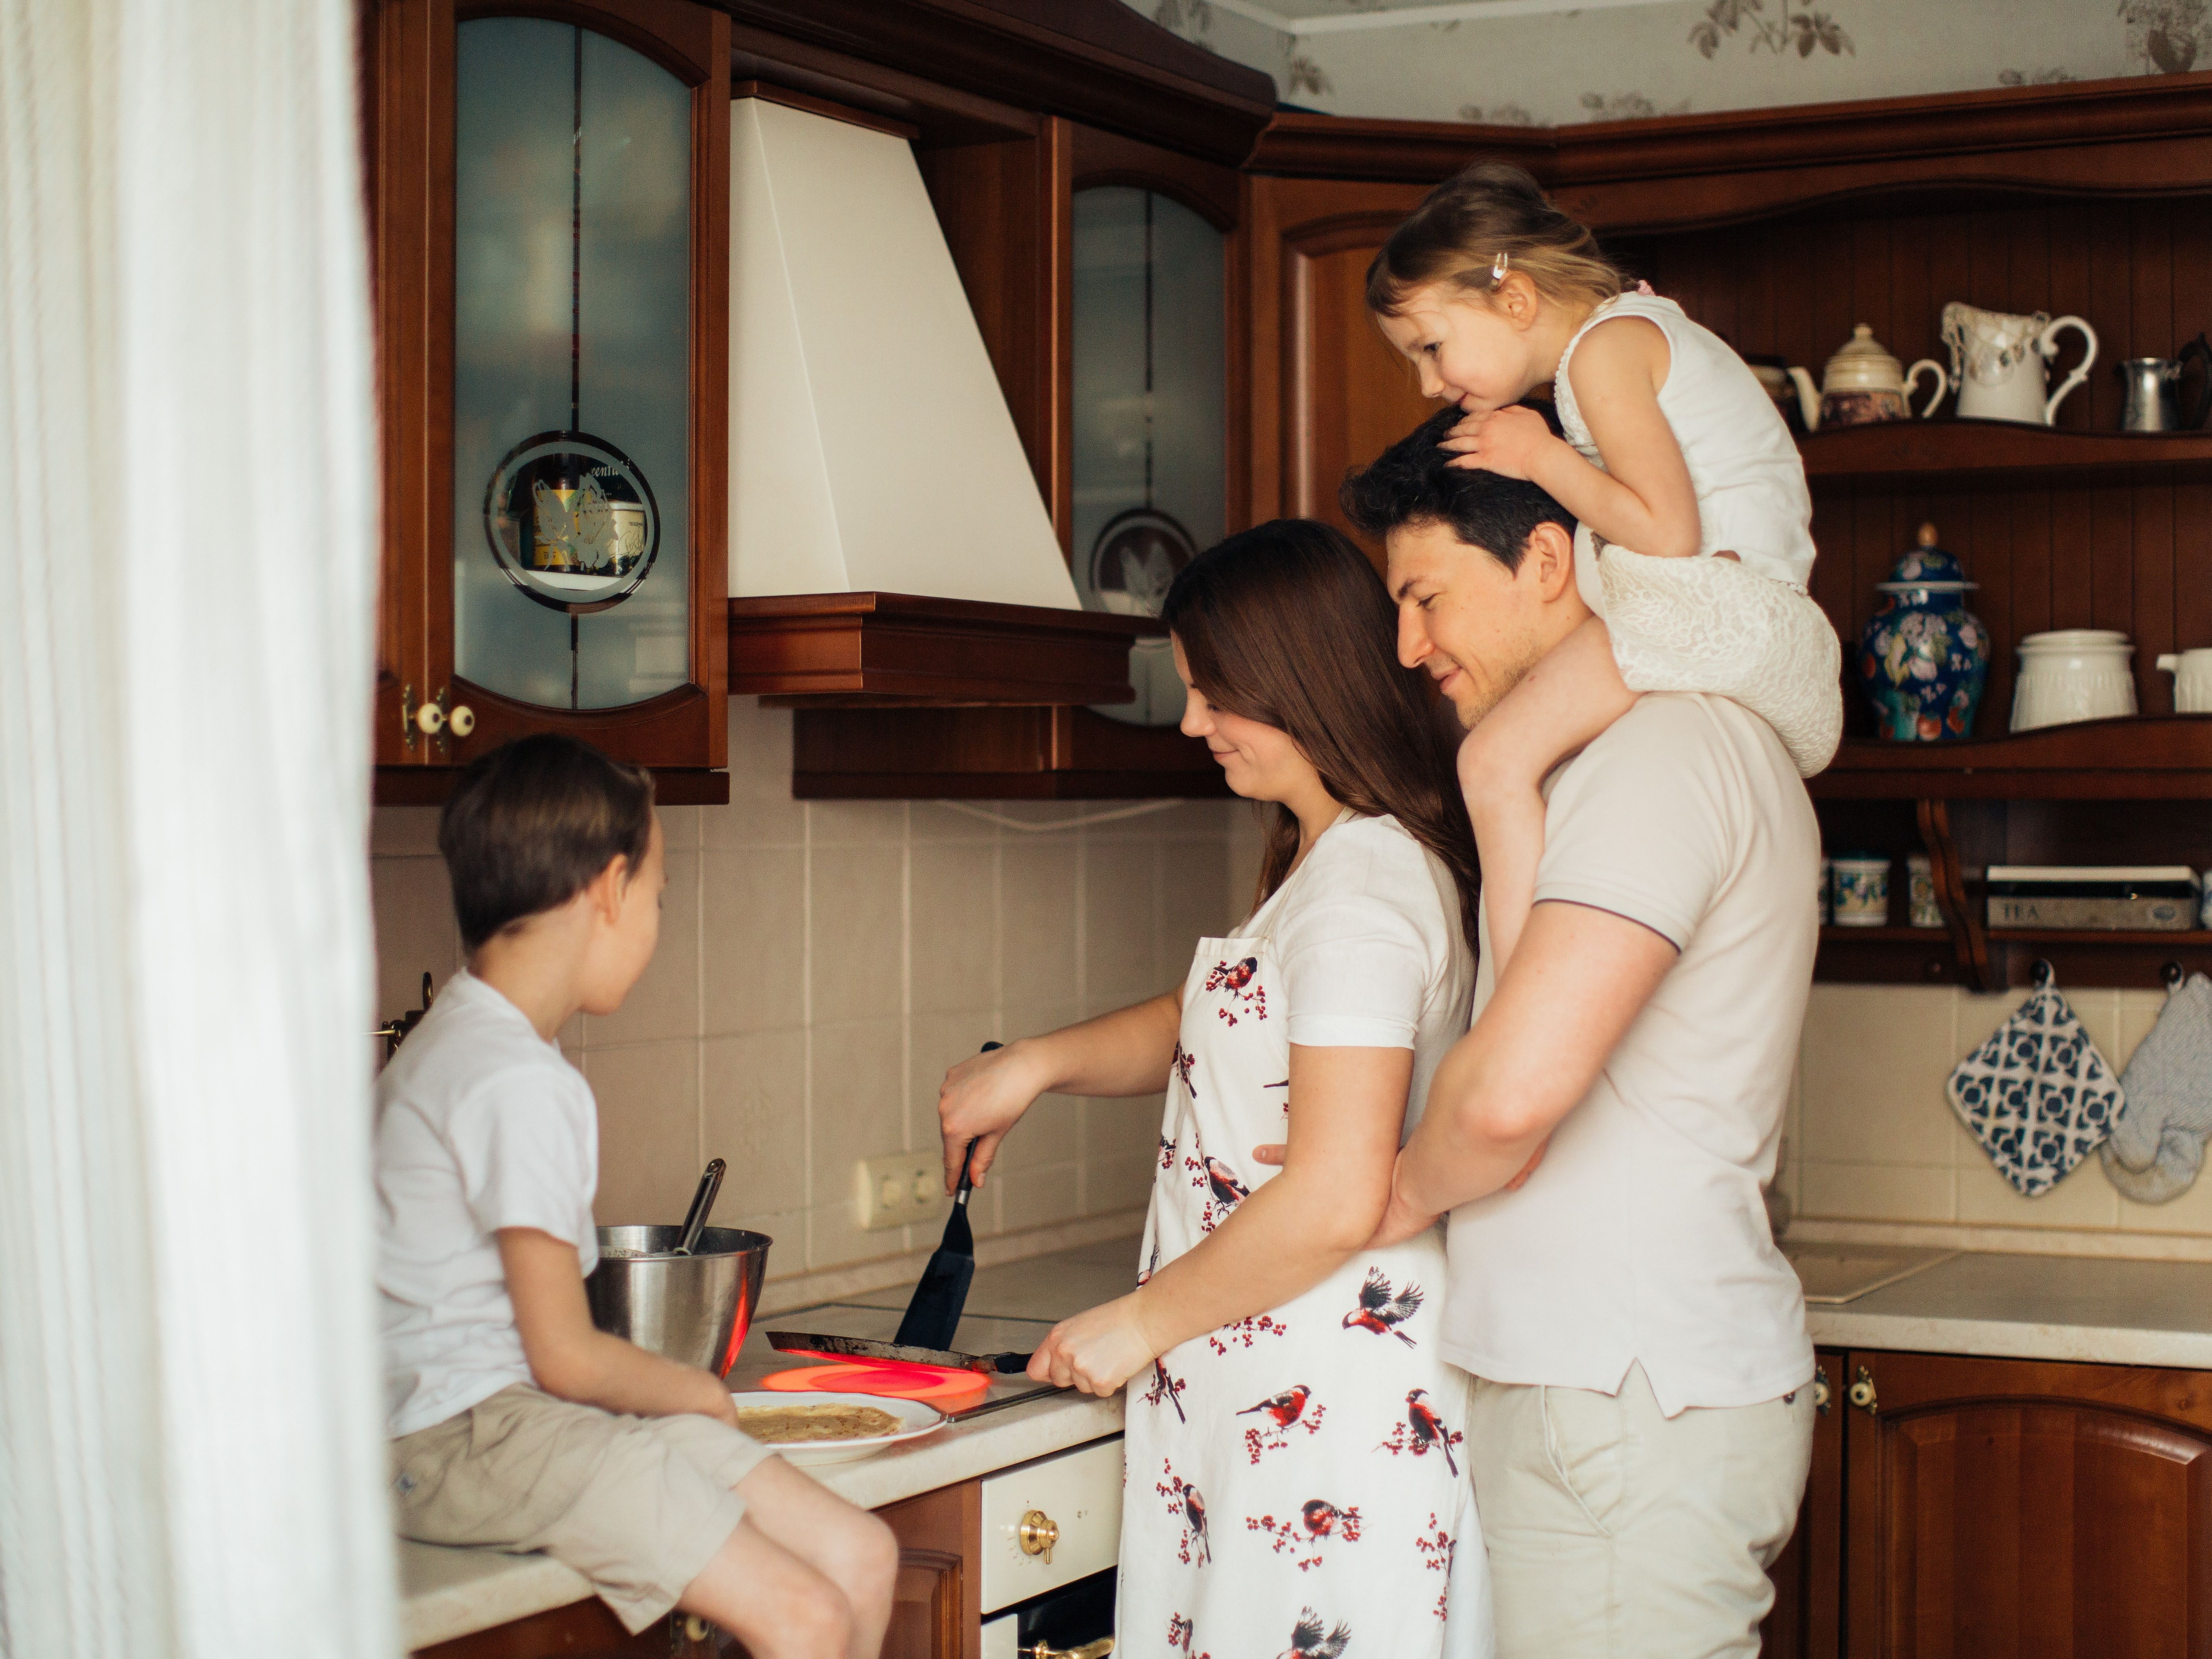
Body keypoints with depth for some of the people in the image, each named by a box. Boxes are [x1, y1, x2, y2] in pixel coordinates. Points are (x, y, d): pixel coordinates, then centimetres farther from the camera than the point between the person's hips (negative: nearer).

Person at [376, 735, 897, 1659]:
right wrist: (700, 1392, 2)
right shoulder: (523, 1085, -18)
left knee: (860, 1559, 2)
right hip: (470, 1435, -10)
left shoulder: (459, 1038, 15)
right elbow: (566, 1358, -16)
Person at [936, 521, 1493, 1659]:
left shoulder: (1361, 887, -17)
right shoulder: (1333, 862, 15)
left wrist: (1140, 1323, -12)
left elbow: (1334, 1201, -23)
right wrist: (1036, 1065, 13)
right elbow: (1213, 1024, 29)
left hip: (1327, 1414, -10)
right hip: (1272, 1393, 10)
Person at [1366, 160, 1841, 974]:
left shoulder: (1605, 345, -9)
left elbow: (1669, 531, -19)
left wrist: (1542, 458, -7)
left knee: (1497, 760, -21)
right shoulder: (1643, 325, 22)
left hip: (1710, 598, -11)